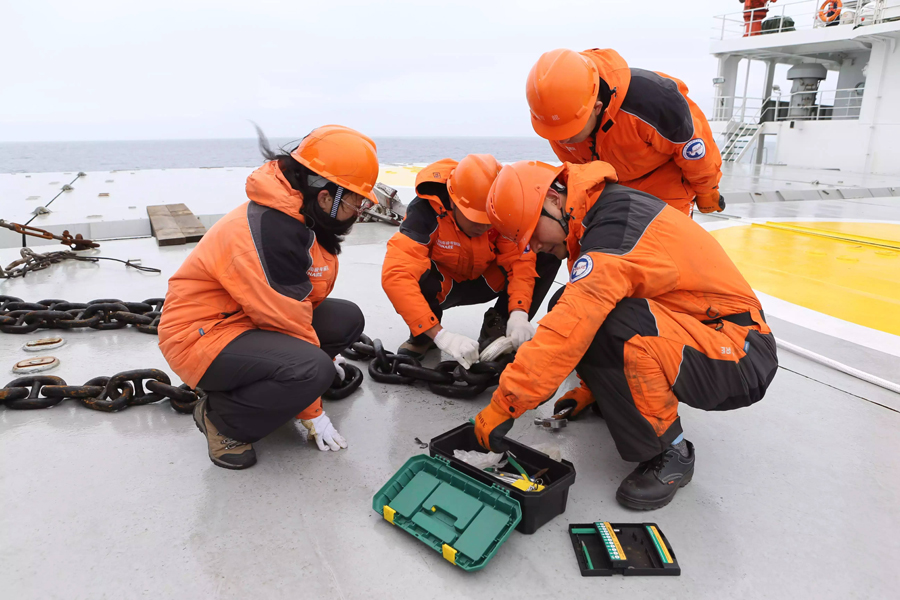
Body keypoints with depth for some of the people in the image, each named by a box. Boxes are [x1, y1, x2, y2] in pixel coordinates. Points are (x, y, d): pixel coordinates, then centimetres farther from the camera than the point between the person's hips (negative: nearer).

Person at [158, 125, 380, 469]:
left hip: (250, 318, 9)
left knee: (347, 319, 0)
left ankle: (264, 385, 6)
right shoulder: (268, 231, -29)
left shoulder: (301, 216, 0)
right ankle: (222, 418, -5)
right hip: (201, 334, -9)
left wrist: (325, 358, 20)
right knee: (311, 370, -31)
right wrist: (312, 412, -15)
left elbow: (304, 301, 12)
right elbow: (288, 323, -25)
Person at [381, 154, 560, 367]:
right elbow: (395, 275, -43)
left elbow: (519, 259, -21)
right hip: (442, 286, -3)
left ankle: (496, 328, -5)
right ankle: (423, 337, -7)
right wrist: (440, 334, -49)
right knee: (417, 275, -39)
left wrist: (518, 314, -38)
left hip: (486, 282, 3)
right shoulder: (426, 210, -32)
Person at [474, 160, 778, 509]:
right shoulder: (608, 209, 5)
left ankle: (670, 453, -13)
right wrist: (591, 388, 15)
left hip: (742, 362, -9)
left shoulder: (615, 226, -25)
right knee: (566, 307, 1)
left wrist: (503, 406, -25)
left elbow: (570, 329, -32)